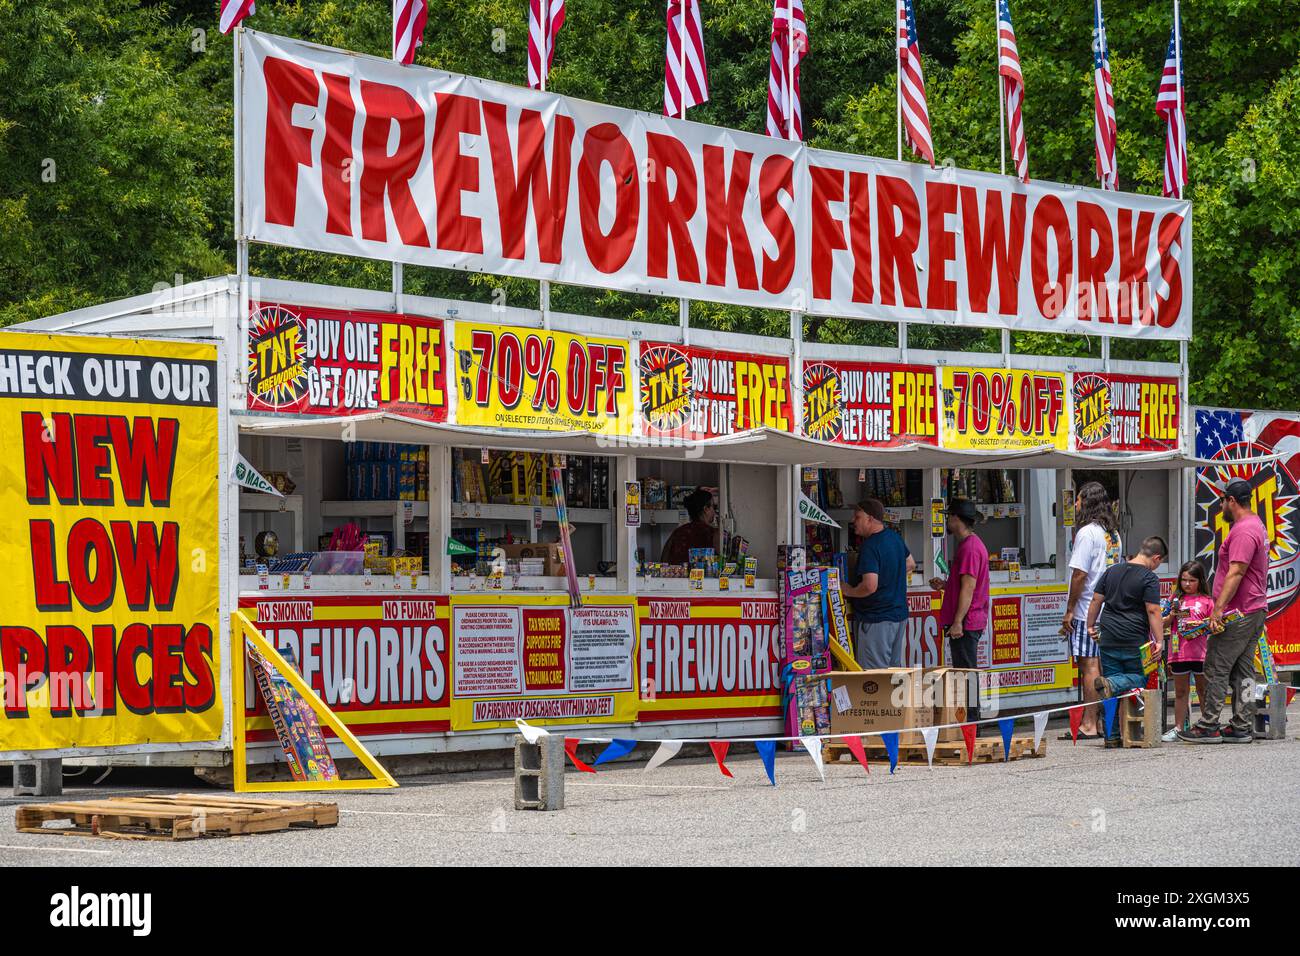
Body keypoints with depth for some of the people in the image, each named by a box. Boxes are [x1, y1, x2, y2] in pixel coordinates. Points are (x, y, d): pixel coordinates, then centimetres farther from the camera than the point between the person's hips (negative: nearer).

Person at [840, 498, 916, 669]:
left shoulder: (869, 547, -20)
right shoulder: (895, 537, 9)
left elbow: (870, 586, -28)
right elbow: (910, 565, 27)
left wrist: (849, 591, -11)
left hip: (875, 619, -9)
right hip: (899, 615, 9)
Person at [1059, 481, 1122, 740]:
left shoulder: (1087, 533, -12)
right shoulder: (1113, 534, 14)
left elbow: (1080, 574, -16)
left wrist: (1069, 609, -11)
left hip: (1087, 610, -8)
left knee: (1088, 665, -8)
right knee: (1101, 667, 10)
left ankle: (1089, 725, -10)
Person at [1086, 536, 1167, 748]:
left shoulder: (1111, 571, 10)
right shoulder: (1149, 578, -7)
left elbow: (1096, 601, 12)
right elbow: (1153, 611, -13)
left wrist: (1091, 626, 22)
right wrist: (1159, 641, -13)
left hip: (1108, 641, 5)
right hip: (1135, 642, -5)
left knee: (1112, 695, 9)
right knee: (1139, 678, 12)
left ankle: (1112, 736, 6)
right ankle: (1110, 683, -18)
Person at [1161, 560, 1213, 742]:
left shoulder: (1206, 601, 3)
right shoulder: (1176, 599, 11)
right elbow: (1163, 625, 13)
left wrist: (1203, 625, -14)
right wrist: (1171, 616, -6)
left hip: (1200, 653, -3)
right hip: (1179, 652, 3)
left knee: (1203, 690, 6)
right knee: (1180, 692, 8)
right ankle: (1178, 728, 10)